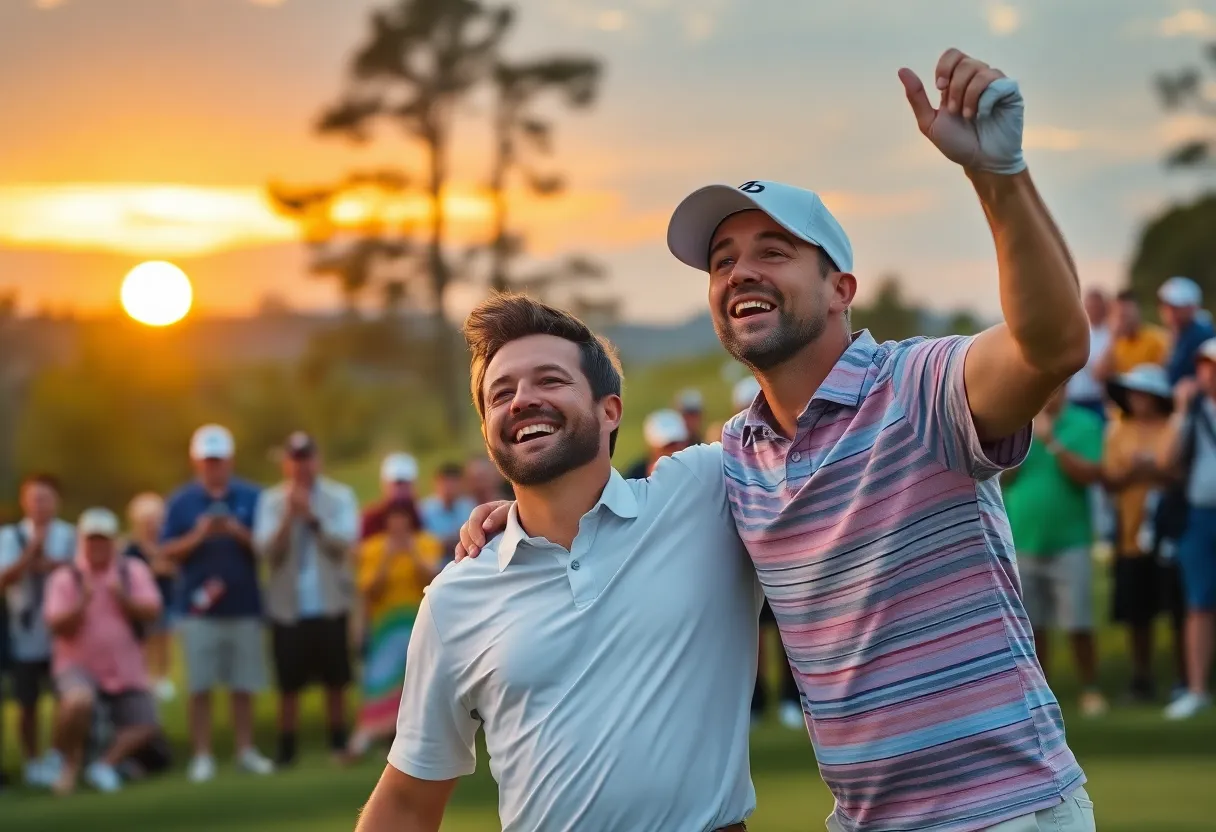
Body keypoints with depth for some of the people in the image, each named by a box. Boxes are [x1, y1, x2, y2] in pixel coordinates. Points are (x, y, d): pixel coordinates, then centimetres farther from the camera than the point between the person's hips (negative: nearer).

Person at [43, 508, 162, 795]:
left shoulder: (135, 571, 5)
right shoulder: (64, 578, -4)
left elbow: (152, 613, -5)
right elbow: (58, 626, -12)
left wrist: (122, 597, -20)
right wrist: (82, 602, -27)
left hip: (126, 671, 4)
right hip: (79, 665, -4)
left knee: (145, 726, -6)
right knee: (78, 701, -35)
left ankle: (106, 764, 15)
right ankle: (71, 765, -11)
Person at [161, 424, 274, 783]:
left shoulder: (251, 497, 5)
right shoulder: (180, 501, 4)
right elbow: (167, 552, 2)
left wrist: (239, 533, -14)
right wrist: (198, 535, -14)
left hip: (244, 605, 1)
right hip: (198, 607, -1)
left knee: (244, 685, 6)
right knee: (200, 686, -1)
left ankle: (246, 751, 14)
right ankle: (202, 756, 4)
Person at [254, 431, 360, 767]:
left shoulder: (341, 496, 1)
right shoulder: (271, 500, 1)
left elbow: (345, 541, -11)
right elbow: (266, 549, -9)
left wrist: (312, 516, -19)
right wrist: (289, 516, -20)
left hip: (330, 604, 0)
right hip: (288, 606, 0)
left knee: (335, 682, 6)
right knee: (289, 685, 4)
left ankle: (338, 747, 16)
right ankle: (286, 753, 11)